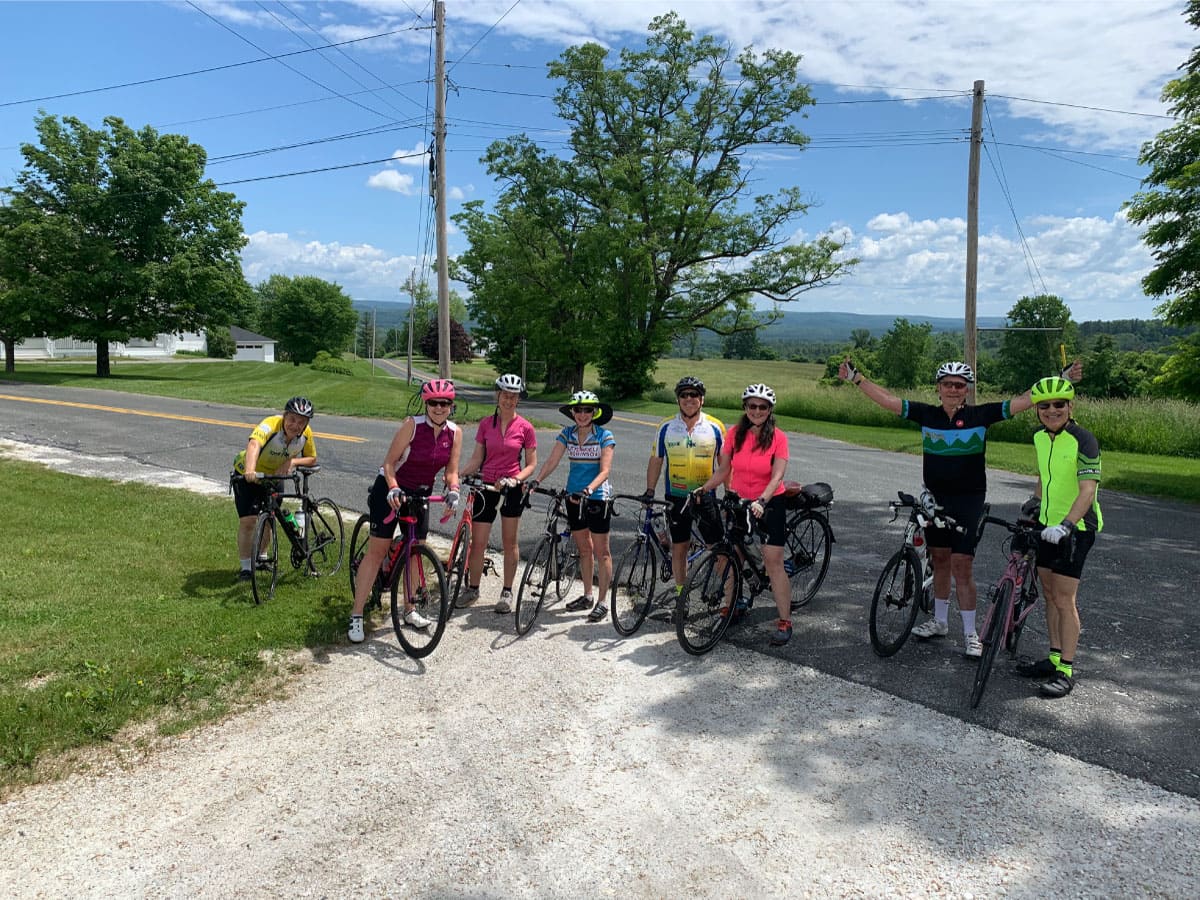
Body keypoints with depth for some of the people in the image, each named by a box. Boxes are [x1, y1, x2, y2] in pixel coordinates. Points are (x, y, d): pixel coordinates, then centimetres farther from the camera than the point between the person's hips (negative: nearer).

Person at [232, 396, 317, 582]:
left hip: (274, 476, 5)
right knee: (248, 520, -11)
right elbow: (254, 444, -56)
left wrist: (292, 461, -27)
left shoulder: (306, 434, -19)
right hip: (248, 475, -5)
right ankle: (245, 566, 5)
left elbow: (312, 458, -5)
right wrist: (250, 471, -74)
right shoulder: (270, 426, -36)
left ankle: (258, 557, 38)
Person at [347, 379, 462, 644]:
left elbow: (451, 470, -3)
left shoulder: (455, 433, -6)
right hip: (391, 490, -5)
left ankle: (409, 611, 25)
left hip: (420, 495, 5)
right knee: (376, 551, -4)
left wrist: (453, 490, -22)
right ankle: (356, 615, 2)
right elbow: (389, 462, -18)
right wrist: (393, 489, -32)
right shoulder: (412, 425, -20)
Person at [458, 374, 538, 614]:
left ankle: (507, 592, 19)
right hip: (486, 485, 2)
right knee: (477, 542, 2)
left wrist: (516, 479, -19)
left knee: (509, 542, 8)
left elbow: (531, 464, -1)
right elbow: (476, 459, 4)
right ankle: (472, 589, 19)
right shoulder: (486, 424, 3)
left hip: (512, 488, -2)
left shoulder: (525, 427, -4)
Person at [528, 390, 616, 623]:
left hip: (598, 497, -5)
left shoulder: (604, 436, -10)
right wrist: (536, 481, -19)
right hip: (574, 497, 5)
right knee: (583, 549, 15)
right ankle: (587, 596, 27)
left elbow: (605, 470, -18)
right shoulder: (567, 434, 3)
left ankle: (602, 602, 8)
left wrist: (588, 490, -33)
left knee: (601, 551, 1)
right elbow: (552, 461, -3)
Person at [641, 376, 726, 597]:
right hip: (676, 497, 1)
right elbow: (656, 460, 8)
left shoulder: (715, 427, -1)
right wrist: (649, 491, 2)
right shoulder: (666, 427, 1)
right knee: (678, 547, 9)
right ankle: (681, 593, 21)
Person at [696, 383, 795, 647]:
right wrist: (703, 489, -9)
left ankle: (785, 622, 1)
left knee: (773, 563, -6)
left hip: (770, 504, -3)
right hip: (738, 502, 4)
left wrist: (761, 501, -32)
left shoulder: (778, 437, -10)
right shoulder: (734, 434, -1)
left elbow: (777, 476, -18)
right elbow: (723, 470, 2)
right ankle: (732, 605, 27)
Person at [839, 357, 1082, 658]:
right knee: (940, 559, 15)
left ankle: (970, 633, 8)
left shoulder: (981, 415, -7)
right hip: (935, 498, 3)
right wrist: (855, 377, -3)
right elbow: (887, 399, 0)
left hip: (968, 500, -3)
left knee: (962, 567, -5)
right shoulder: (926, 414, -2)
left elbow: (1023, 401, -7)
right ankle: (940, 621, 30)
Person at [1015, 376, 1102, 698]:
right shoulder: (1040, 438, 4)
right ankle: (1054, 658, 25)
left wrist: (1065, 525, -35)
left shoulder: (1083, 440, -18)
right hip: (1048, 525, 7)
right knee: (1049, 595, 13)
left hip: (1075, 529, -7)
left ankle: (1066, 671, 4)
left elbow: (1088, 491, -26)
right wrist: (1035, 502, 12)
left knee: (1064, 599, -5)